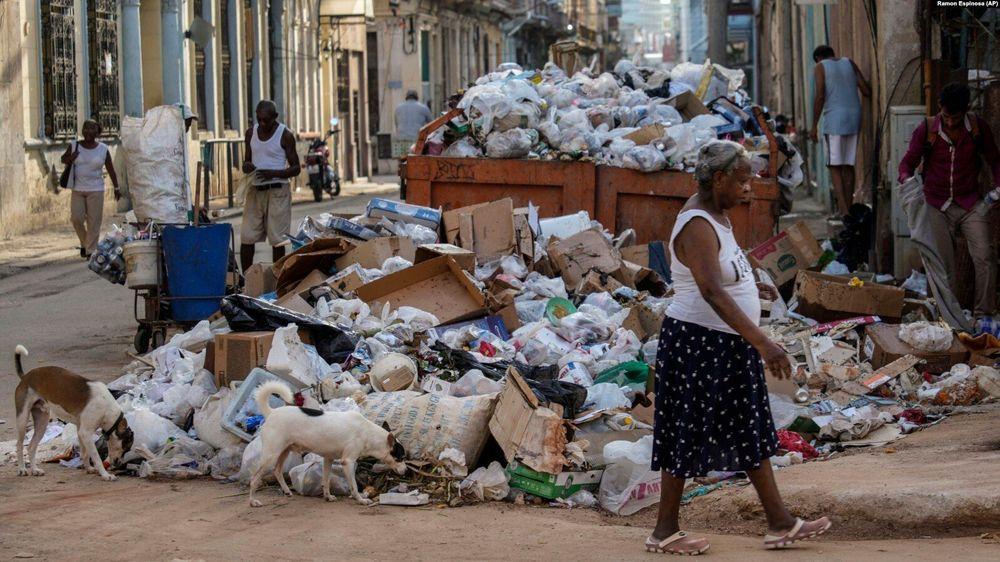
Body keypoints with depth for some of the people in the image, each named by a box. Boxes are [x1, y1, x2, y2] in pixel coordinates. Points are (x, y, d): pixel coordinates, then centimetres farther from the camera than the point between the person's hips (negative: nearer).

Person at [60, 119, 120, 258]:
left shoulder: (103, 149, 1)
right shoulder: (74, 146, 4)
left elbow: (111, 170, 6)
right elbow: (63, 159, 15)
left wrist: (116, 188, 5)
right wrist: (70, 157, -8)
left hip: (95, 190, -1)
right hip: (77, 190, 1)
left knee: (94, 221, -4)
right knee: (76, 218, -5)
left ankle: (91, 250, 1)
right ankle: (84, 242, 20)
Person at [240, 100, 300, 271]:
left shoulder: (285, 135, -5)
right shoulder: (251, 133, 10)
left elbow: (296, 168, -4)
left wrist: (274, 173, -20)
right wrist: (246, 166, -6)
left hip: (277, 191, -5)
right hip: (255, 189, 5)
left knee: (277, 240, -3)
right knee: (246, 238, 0)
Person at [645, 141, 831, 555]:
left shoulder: (714, 215, 9)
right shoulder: (697, 226, -23)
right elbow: (711, 292, -35)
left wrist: (748, 289, 35)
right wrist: (762, 342, -40)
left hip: (727, 346, 10)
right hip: (698, 344, -10)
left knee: (752, 432, 13)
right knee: (688, 435, 0)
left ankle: (780, 524, 19)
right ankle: (664, 532, 11)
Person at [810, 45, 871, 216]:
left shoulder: (821, 67, 3)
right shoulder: (849, 63, 15)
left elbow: (819, 96, -7)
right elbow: (866, 91, 9)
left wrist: (814, 126, -4)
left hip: (834, 118, -5)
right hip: (854, 118, 5)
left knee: (835, 166, -4)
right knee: (848, 166, 10)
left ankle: (843, 209, -15)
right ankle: (849, 207, 8)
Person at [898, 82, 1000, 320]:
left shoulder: (979, 128, -3)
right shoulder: (926, 130, -5)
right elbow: (908, 161, 3)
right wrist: (906, 179, -19)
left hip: (970, 204, 0)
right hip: (938, 207, 0)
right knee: (942, 264, 0)